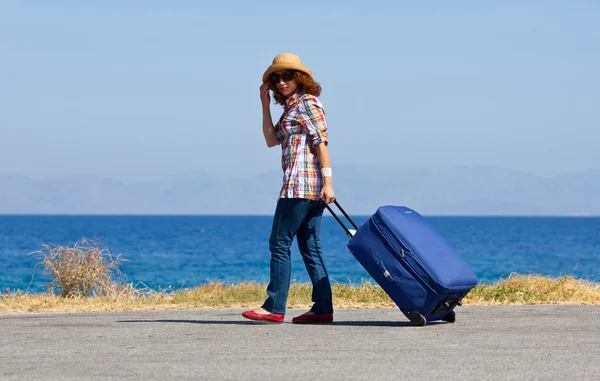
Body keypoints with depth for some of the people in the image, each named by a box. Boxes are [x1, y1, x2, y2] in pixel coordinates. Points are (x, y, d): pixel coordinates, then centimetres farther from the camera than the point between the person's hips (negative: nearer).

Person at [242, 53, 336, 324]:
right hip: (311, 188, 10)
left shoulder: (307, 103, -6)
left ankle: (274, 307, -8)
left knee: (280, 243, -8)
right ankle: (322, 308, 5)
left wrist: (328, 182, -20)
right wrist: (265, 105, 13)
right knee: (310, 247, 7)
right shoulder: (291, 107, 22)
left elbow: (321, 142, -14)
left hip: (300, 183, -10)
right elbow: (271, 139, 18)